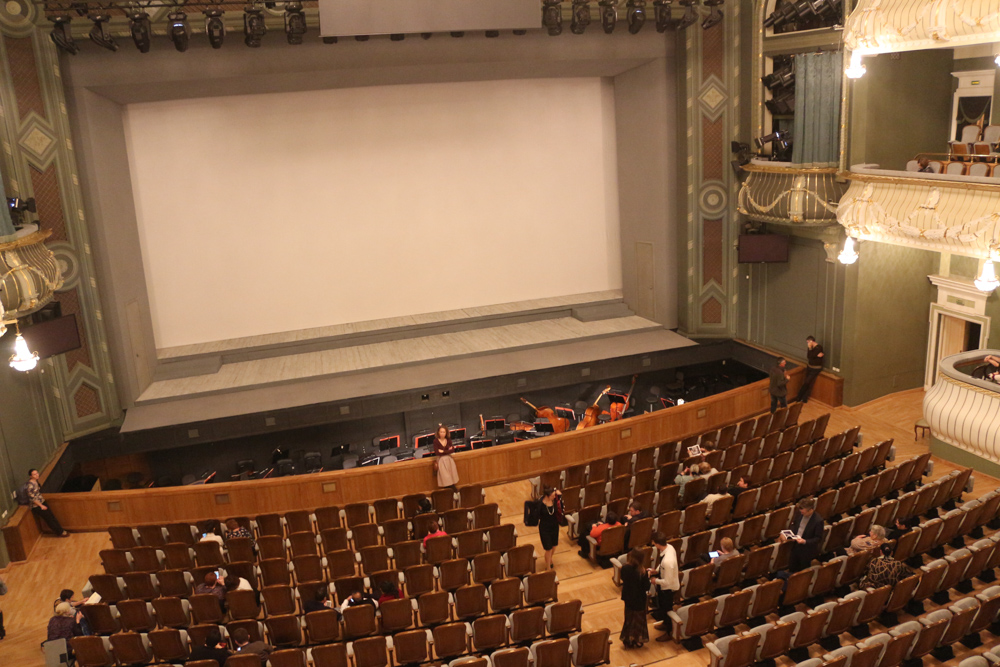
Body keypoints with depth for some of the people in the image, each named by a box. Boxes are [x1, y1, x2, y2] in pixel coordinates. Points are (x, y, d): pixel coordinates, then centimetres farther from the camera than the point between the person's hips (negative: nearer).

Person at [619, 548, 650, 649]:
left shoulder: (625, 568, -19)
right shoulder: (642, 571, -29)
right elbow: (646, 587, -19)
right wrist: (648, 576, -5)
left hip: (628, 598, 3)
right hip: (639, 600, -3)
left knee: (629, 618, 23)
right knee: (638, 619, 19)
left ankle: (628, 640, 37)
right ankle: (637, 641, 34)